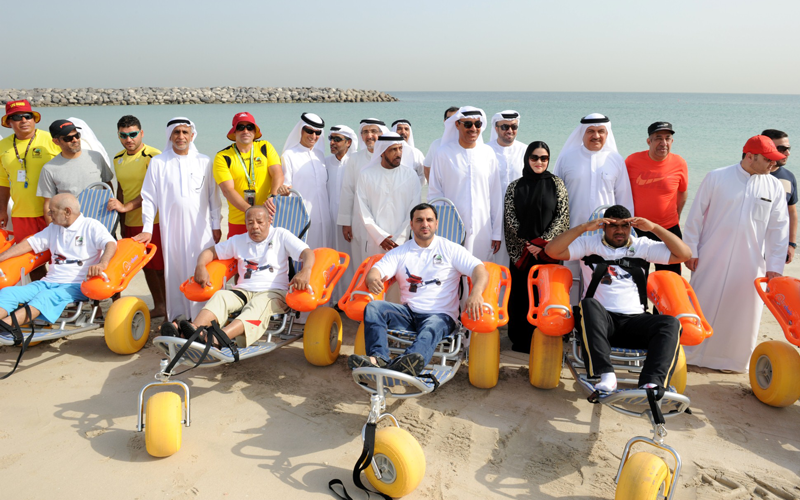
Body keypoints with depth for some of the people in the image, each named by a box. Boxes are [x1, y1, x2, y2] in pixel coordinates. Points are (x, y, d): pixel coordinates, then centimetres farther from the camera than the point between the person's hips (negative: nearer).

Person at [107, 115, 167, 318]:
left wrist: (126, 206, -26)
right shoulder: (118, 159, 12)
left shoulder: (154, 157, -11)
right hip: (131, 223, 7)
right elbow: (121, 189, 19)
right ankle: (158, 306, 25)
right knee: (147, 266, 14)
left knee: (160, 267, -3)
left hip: (154, 221, -7)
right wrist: (122, 222, 18)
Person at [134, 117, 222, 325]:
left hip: (200, 226, 0)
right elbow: (149, 197, 6)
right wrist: (147, 228, 1)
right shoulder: (158, 162, 6)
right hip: (171, 226, 0)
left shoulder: (204, 162, 9)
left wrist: (216, 226, 7)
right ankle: (175, 315, 15)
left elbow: (213, 196, 10)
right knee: (173, 269, 4)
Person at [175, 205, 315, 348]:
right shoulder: (238, 241, 21)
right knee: (220, 296, -27)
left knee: (259, 305, -37)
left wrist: (305, 271, -29)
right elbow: (210, 251, 23)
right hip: (244, 290, 4)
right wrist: (200, 266, -2)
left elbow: (307, 253, -4)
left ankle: (223, 335, -64)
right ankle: (194, 329, -54)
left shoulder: (281, 235, 8)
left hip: (274, 292, -4)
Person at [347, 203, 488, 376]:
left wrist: (476, 293, -26)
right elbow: (376, 270, 0)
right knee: (373, 307, -22)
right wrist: (372, 280, -27)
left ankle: (407, 363, -66)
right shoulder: (400, 252, 15)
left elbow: (480, 271, -3)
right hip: (408, 313, 3)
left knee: (431, 329, -37)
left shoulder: (451, 249, 8)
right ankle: (378, 358, -42)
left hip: (441, 315, -3)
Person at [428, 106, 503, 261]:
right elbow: (434, 193, 2)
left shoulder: (488, 153, 6)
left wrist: (497, 233, 8)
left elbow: (496, 195, 8)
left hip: (482, 230, 2)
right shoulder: (444, 153, -1)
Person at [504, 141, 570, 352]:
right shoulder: (515, 186, 8)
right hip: (521, 251, 1)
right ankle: (520, 341, 12)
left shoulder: (557, 184, 5)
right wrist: (526, 244, -7)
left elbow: (562, 216, 0)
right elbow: (510, 218, 3)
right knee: (520, 294, 1)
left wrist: (542, 242, -10)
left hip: (549, 251, -1)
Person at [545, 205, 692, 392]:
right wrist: (584, 227, -8)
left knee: (671, 323, -26)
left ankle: (652, 384, -43)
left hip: (634, 320, 2)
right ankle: (606, 375, -42)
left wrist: (654, 228, 2)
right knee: (589, 304, -36)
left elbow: (684, 254, 11)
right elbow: (552, 250, -1)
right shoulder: (590, 244, 13)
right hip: (600, 319, -2)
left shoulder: (642, 246, 19)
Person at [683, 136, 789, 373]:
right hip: (712, 258, -2)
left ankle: (734, 359, 24)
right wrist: (690, 250, -3)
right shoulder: (716, 178, -4)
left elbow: (779, 228, 4)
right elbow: (696, 215, -2)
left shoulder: (775, 187, 3)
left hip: (750, 263, 2)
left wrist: (774, 266, 0)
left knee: (742, 311, 8)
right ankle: (691, 353, 20)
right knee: (703, 306, 5)